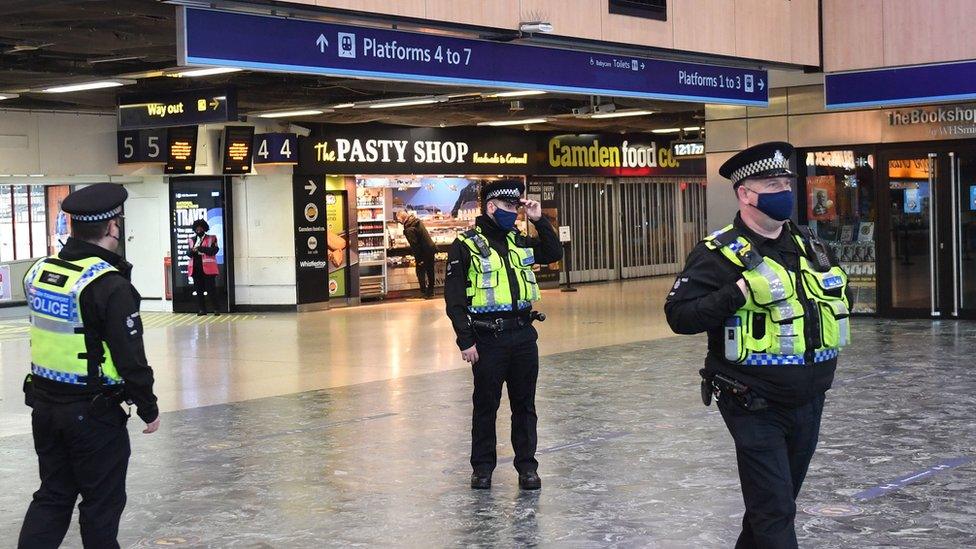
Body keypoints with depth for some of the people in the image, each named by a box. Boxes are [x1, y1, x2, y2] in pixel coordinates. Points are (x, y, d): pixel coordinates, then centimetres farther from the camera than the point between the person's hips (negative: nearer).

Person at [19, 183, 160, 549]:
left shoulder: (39, 272, 2)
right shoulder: (111, 285, -19)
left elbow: (47, 336, 12)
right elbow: (131, 358, -17)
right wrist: (149, 408, -6)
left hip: (44, 405, 6)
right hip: (94, 411, -6)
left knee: (52, 495, 17)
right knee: (102, 502, 9)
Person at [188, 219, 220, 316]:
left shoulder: (211, 239, 5)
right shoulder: (191, 240, 17)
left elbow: (214, 250, -9)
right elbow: (188, 253, 13)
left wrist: (200, 248, -15)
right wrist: (192, 251, -11)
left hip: (208, 268, -4)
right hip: (196, 268, 4)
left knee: (211, 289, -6)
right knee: (199, 290, 4)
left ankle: (216, 309, -2)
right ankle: (201, 310, 9)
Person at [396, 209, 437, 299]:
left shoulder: (409, 229, -23)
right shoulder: (418, 221, 3)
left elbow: (414, 245, -22)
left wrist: (419, 259, -15)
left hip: (424, 253, -8)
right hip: (431, 249, 8)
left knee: (420, 271, 8)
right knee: (430, 271, 18)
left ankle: (424, 292, 12)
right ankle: (430, 291, 30)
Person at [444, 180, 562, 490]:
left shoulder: (519, 242, 12)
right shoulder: (466, 245, -5)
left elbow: (554, 254, 20)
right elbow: (454, 298, -7)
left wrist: (539, 221, 8)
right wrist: (466, 340, -12)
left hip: (524, 334, 5)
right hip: (488, 336, -5)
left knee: (524, 404, 9)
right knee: (486, 404, 6)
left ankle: (527, 465, 18)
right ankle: (483, 466, 18)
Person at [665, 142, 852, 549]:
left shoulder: (808, 246, 11)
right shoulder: (719, 254, -11)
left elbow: (834, 297, 29)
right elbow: (679, 315, -19)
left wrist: (836, 295, 7)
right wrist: (739, 292, -27)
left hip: (808, 403, 7)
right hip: (756, 406, -7)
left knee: (777, 500, 20)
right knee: (775, 514, -6)